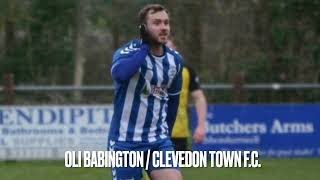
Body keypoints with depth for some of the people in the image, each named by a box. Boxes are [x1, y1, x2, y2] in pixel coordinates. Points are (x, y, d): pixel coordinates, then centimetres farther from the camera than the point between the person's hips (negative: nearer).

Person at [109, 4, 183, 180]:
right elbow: (119, 73, -37)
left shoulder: (175, 60, 5)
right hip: (126, 141, -4)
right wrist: (145, 47, -25)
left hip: (159, 141, 4)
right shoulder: (129, 51, -13)